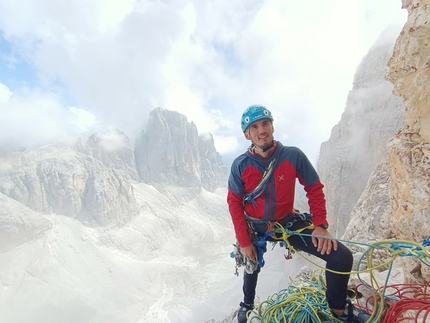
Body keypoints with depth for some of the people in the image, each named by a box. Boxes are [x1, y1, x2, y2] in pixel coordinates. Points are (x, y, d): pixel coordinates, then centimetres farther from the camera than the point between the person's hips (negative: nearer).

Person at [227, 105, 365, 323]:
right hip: (255, 227, 1)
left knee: (341, 257, -13)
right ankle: (247, 304, 59)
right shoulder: (240, 165, -17)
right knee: (251, 267, 23)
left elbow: (314, 188, -6)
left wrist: (320, 224, -14)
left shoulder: (293, 155, -17)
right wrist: (244, 242, -12)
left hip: (287, 222, 0)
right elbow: (234, 203, -11)